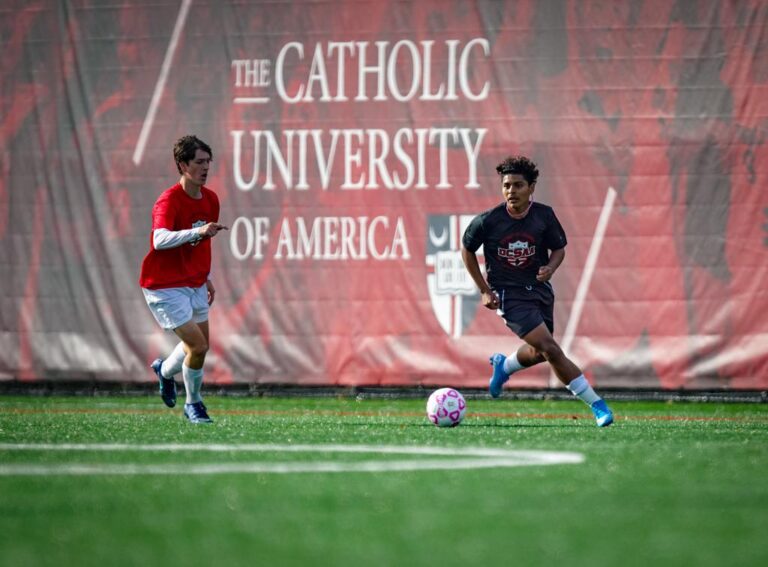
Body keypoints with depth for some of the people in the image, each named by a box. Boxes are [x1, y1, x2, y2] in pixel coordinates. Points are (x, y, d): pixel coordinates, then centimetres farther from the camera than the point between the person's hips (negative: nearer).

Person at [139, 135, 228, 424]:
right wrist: (197, 231, -52)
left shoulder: (210, 199, 3)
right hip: (165, 287, -8)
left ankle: (165, 370, 47)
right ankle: (193, 404, 10)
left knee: (201, 344, 16)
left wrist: (207, 278, 21)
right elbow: (160, 240, -40)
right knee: (197, 346, -13)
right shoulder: (168, 201, -22)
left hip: (194, 284, 8)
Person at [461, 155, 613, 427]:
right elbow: (467, 249, 3)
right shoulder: (488, 221, -13)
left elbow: (559, 248, 8)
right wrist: (484, 291, 0)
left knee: (539, 353, 18)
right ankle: (596, 404, -11)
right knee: (551, 349, -16)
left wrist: (550, 268, -15)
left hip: (539, 290, 5)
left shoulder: (544, 215, -7)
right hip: (509, 295, -5)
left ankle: (504, 365, 51)